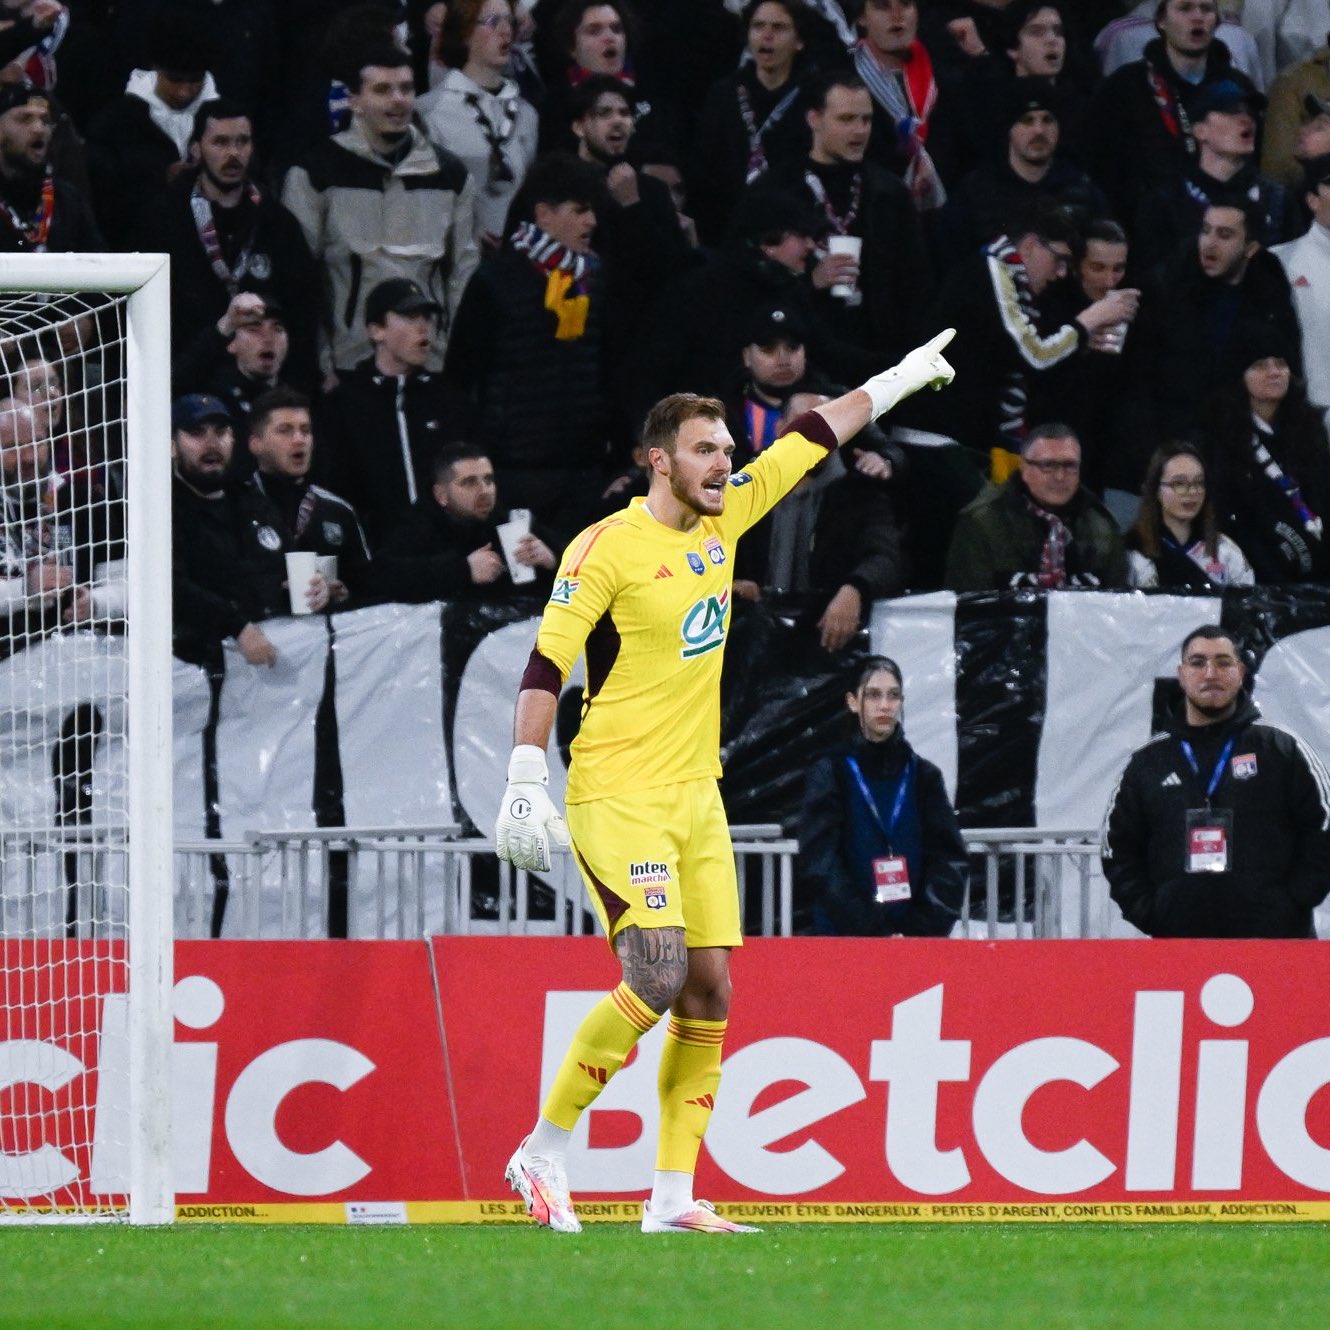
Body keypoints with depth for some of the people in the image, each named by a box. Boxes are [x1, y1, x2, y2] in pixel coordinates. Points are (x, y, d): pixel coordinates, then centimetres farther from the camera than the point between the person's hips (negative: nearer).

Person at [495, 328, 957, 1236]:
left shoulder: (723, 517, 9)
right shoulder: (606, 549, -12)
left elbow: (811, 441, 21)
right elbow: (546, 668, -14)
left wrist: (895, 382, 26)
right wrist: (526, 780, -21)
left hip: (695, 796, 8)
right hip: (617, 795, -8)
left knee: (710, 993, 2)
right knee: (658, 977, -19)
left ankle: (674, 1196, 5)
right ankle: (544, 1151, -6)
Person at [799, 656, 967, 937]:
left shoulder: (924, 776, 11)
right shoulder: (829, 774, 3)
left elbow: (950, 860, 5)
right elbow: (820, 864, -5)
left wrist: (926, 929, -10)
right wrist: (874, 932, -14)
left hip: (920, 939, 2)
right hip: (847, 938, -2)